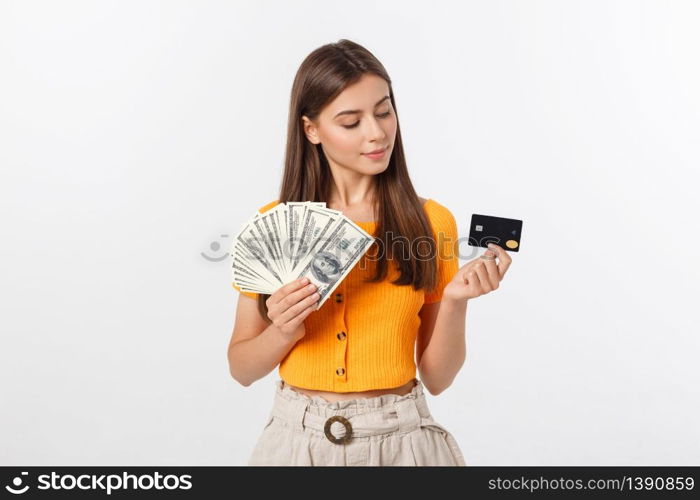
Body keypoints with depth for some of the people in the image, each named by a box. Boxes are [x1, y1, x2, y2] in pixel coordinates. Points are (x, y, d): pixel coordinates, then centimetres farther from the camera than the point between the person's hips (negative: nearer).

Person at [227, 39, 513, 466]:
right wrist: (283, 332, -16)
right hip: (298, 437, 1)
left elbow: (437, 377, -2)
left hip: (400, 439, 0)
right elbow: (242, 367, 2)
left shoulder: (431, 221, -6)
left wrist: (455, 301, -18)